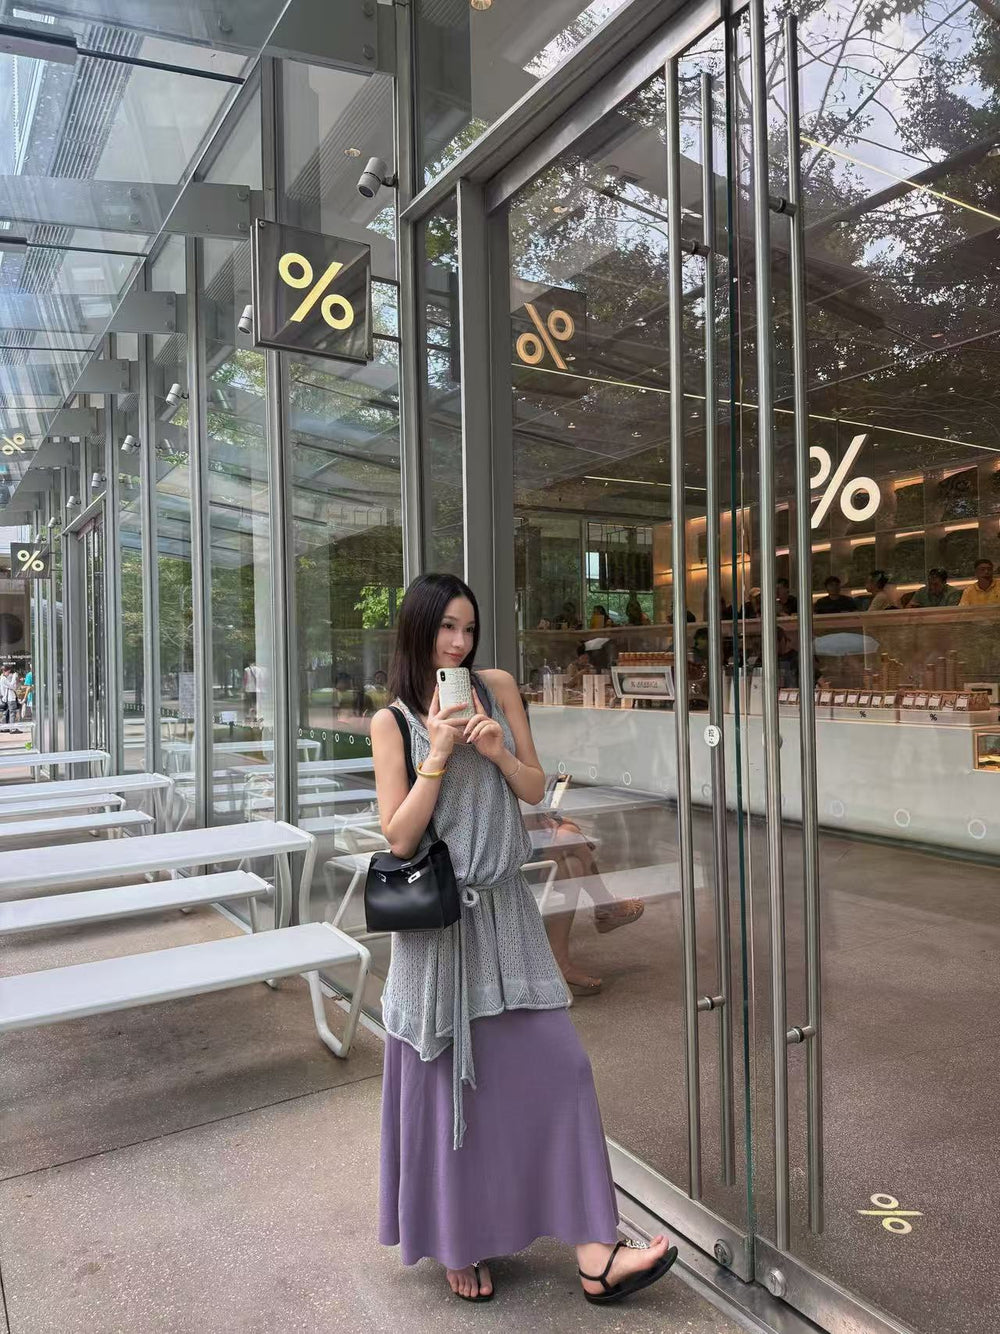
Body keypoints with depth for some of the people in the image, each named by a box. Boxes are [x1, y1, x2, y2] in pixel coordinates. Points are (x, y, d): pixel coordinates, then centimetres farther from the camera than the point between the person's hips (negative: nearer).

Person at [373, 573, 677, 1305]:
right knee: (449, 1082, 9)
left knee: (556, 1064, 1)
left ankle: (595, 1254, 12)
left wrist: (498, 752, -14)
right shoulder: (392, 721, -6)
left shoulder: (498, 688, 2)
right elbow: (399, 838, -10)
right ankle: (459, 1244, 31)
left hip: (503, 907, 3)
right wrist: (438, 756, -20)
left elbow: (536, 790, 5)